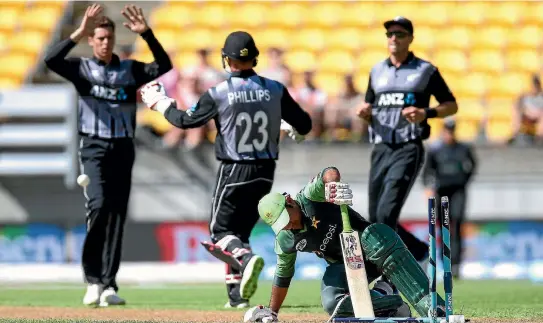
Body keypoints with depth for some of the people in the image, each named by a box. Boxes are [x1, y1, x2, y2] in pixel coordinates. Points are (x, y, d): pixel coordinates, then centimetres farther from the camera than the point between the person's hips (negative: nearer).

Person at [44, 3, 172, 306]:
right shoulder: (81, 68, 5)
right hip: (94, 147, -3)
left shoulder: (130, 70, 10)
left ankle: (108, 285, 2)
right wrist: (80, 32, -23)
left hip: (123, 148, 3)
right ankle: (93, 279, -9)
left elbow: (164, 66, -5)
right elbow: (51, 60, -15)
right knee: (99, 205, -20)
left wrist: (146, 33, -15)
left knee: (117, 215, 0)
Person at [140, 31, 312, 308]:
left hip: (234, 171, -4)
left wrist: (159, 103, 14)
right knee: (240, 229, 17)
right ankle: (237, 294, 11)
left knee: (220, 231, 5)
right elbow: (303, 124, 2)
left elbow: (186, 120, -4)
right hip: (265, 172, 4)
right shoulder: (275, 90, -2)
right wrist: (292, 129, 26)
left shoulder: (219, 94, -11)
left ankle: (246, 258, -28)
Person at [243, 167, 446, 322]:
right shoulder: (285, 240, -2)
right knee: (332, 303, -29)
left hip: (366, 246, -4)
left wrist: (333, 183, -64)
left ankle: (429, 306, -53)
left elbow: (329, 173, -39)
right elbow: (283, 275, 14)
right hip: (342, 266, 4)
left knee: (379, 238, -42)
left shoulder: (310, 196, -18)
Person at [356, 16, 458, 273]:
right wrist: (364, 112, -1)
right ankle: (418, 250, 28)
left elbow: (451, 105, 5)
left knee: (386, 213, -19)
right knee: (375, 220, 6)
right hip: (380, 149, 6)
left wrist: (426, 114, -14)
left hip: (408, 149, -6)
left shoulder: (426, 71, 2)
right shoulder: (377, 71, 15)